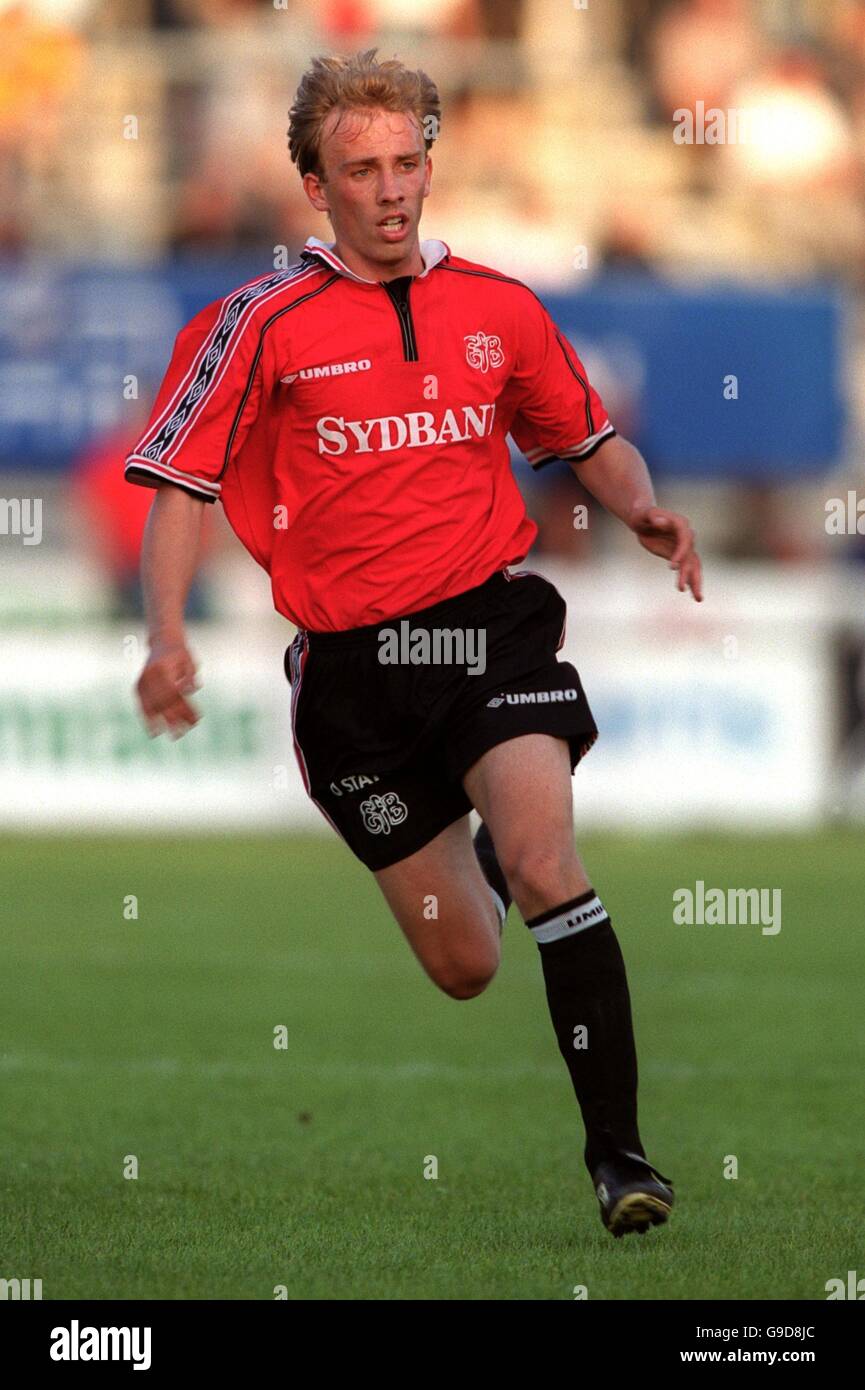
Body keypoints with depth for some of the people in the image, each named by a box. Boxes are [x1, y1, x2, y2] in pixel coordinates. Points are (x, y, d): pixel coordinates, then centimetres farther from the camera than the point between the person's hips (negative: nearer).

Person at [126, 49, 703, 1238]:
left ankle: (617, 1148, -20)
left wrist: (643, 509, -2)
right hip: (352, 660, 0)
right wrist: (167, 638, -15)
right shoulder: (267, 324, -1)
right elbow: (179, 485, -1)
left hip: (492, 617, 0)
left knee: (544, 864, -26)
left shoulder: (498, 309, 6)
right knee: (466, 969, 6)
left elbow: (589, 441, 20)